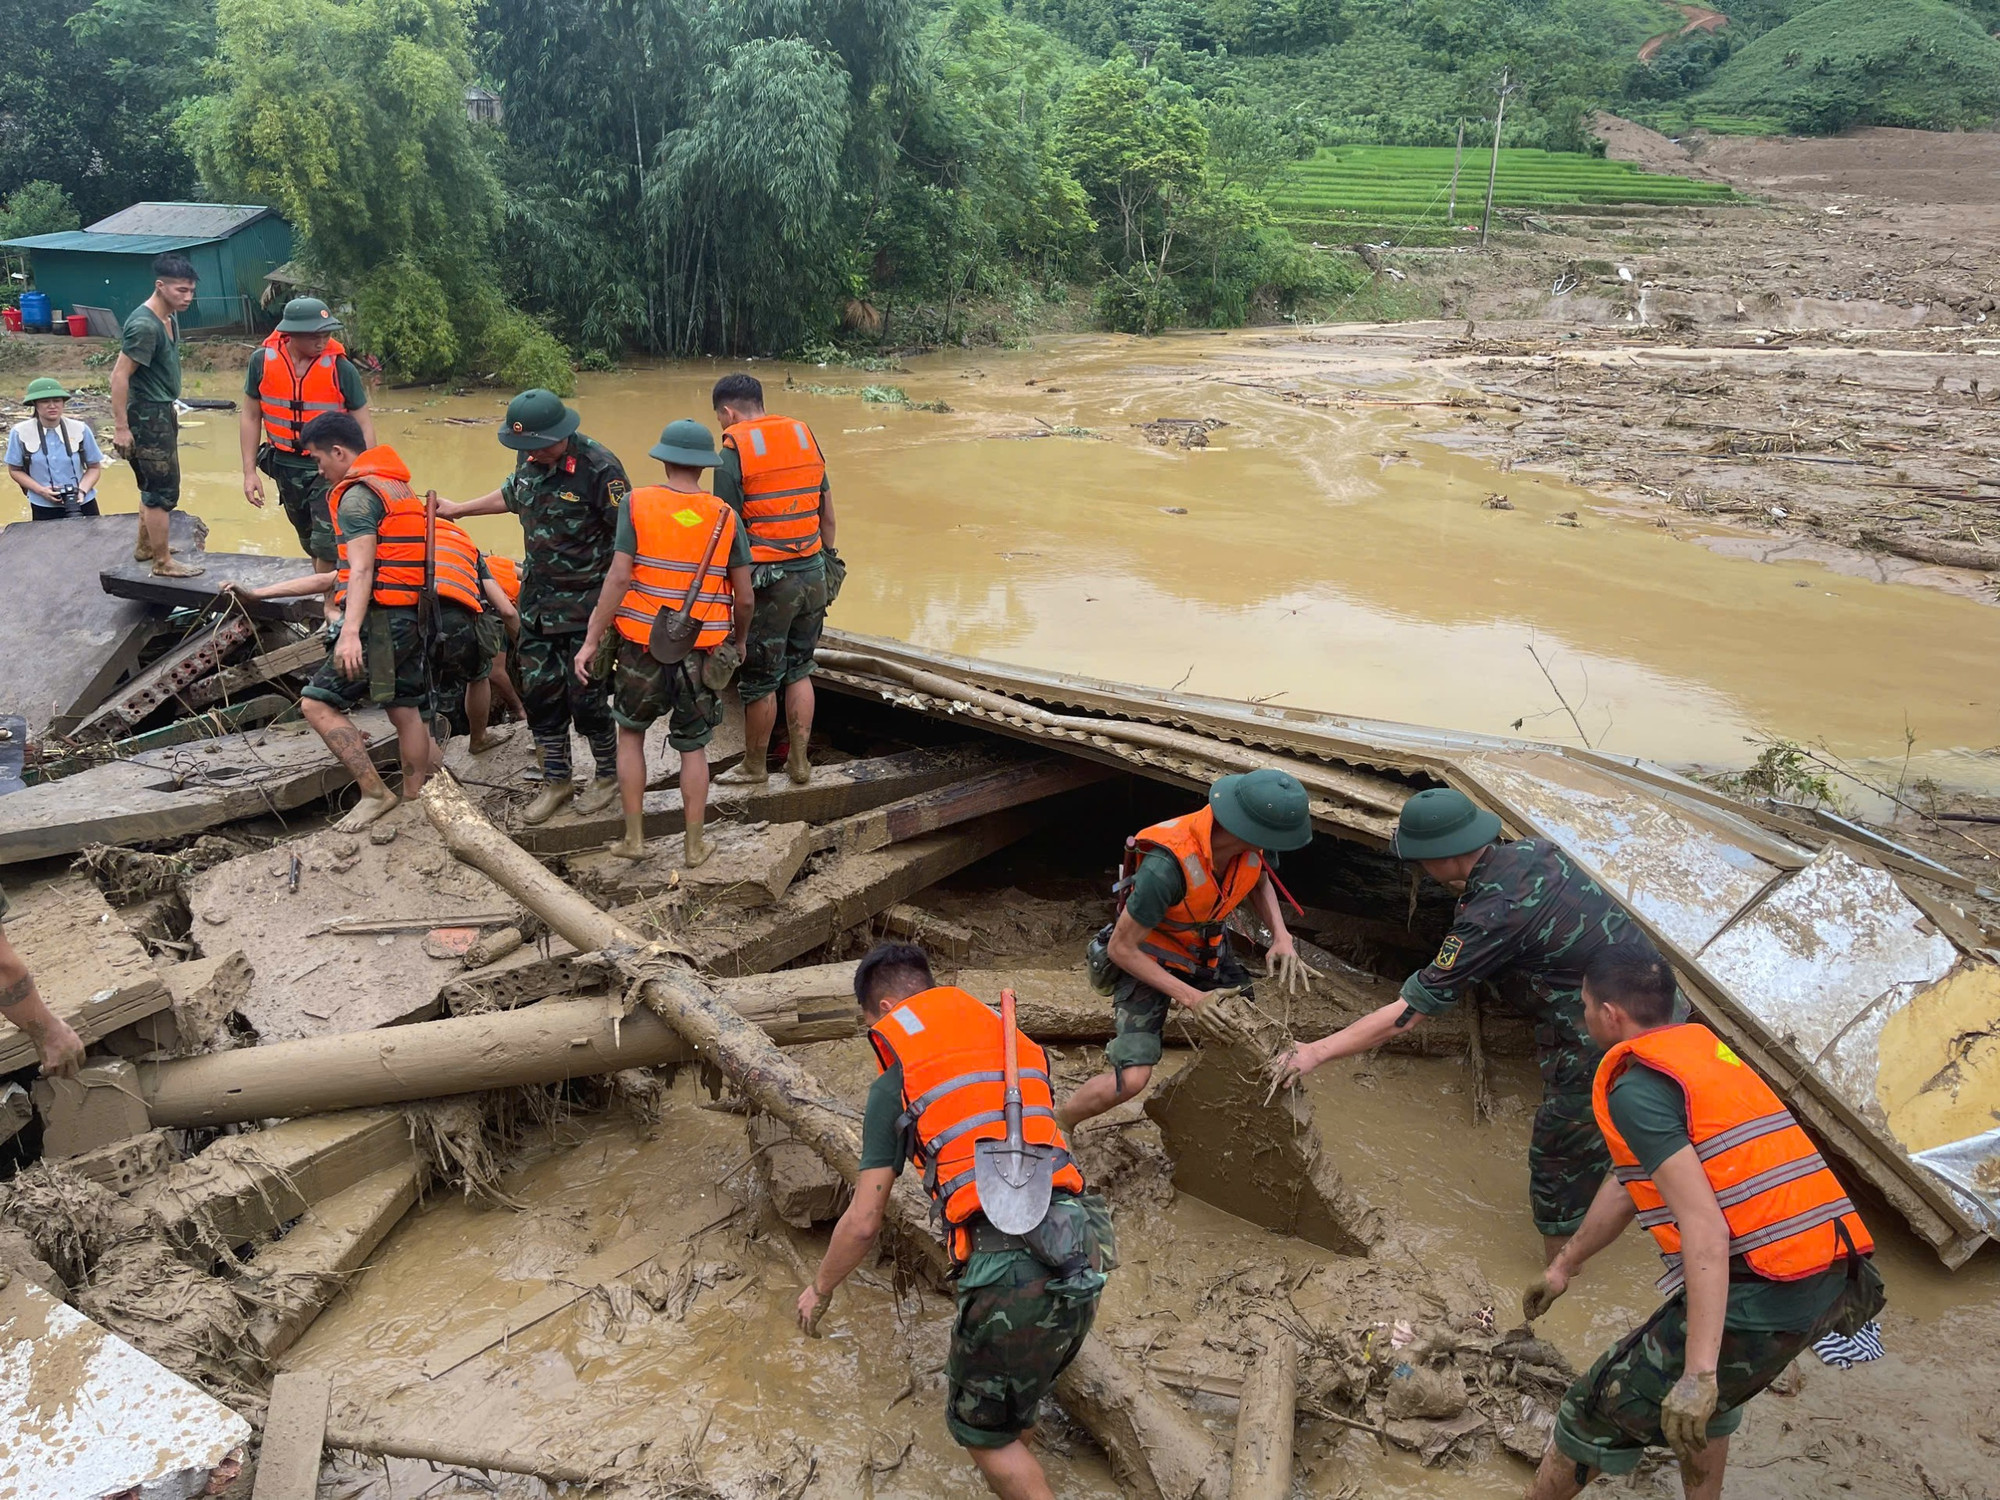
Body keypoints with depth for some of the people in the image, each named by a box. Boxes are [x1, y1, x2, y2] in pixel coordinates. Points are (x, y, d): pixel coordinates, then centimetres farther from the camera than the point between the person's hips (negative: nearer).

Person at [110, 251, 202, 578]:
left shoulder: (170, 317, 7)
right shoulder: (144, 325, -23)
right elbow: (119, 376, -23)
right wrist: (121, 427, -22)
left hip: (162, 412, 10)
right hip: (148, 416, -10)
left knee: (154, 486, 20)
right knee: (164, 491, -3)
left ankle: (146, 547, 34)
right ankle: (163, 562, 5)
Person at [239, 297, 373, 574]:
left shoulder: (341, 368, -14)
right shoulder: (263, 361, -7)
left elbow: (364, 425, -8)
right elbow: (251, 417, 3)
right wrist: (250, 472, 0)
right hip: (286, 467, 3)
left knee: (327, 543, -13)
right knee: (310, 543, 17)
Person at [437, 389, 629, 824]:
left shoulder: (599, 467, -20)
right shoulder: (531, 461, 2)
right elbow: (511, 495, 25)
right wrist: (458, 509, 34)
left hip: (587, 604, -7)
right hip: (538, 599, 7)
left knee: (586, 697, -1)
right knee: (538, 690, 10)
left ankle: (608, 776, 22)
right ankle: (556, 782, 24)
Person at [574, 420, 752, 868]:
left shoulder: (637, 504, -7)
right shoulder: (724, 516, -1)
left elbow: (619, 577, -13)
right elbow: (744, 597, 1)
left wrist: (591, 641, -8)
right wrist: (739, 641, 19)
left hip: (644, 647, -1)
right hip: (703, 652, 1)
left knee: (631, 733, 19)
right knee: (693, 748, 15)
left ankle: (634, 837, 19)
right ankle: (694, 845, 19)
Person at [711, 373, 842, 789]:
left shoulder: (734, 452, -10)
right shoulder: (805, 436, 8)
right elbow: (827, 513, 12)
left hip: (766, 580, -6)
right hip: (813, 573, 6)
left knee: (760, 680, 8)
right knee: (799, 671, 17)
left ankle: (754, 766, 21)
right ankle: (799, 762, 23)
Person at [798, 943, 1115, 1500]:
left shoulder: (895, 1080, 4)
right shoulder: (1017, 1040, 18)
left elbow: (863, 1224, 5)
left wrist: (819, 1291, 23)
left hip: (1010, 1269, -6)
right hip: (1082, 1258, 6)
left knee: (980, 1429, 17)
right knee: (1010, 1414, 28)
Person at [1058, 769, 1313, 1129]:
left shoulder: (1253, 845, -21)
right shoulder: (1167, 865, -39)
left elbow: (1260, 882, 7)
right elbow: (1121, 949, -27)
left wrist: (1281, 933, -11)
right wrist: (1189, 996, -27)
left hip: (1207, 948, 6)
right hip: (1147, 960, -6)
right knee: (1132, 1079, -18)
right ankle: (1055, 1126, 9)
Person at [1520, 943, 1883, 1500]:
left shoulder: (1635, 1087, -10)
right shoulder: (1701, 1044, 18)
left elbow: (1705, 1228, -21)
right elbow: (1629, 1179, 29)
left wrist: (1698, 1374, -23)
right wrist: (1565, 1264, 38)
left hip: (1757, 1297, -9)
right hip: (1836, 1278, 9)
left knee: (1600, 1411, 8)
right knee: (1707, 1389, 36)